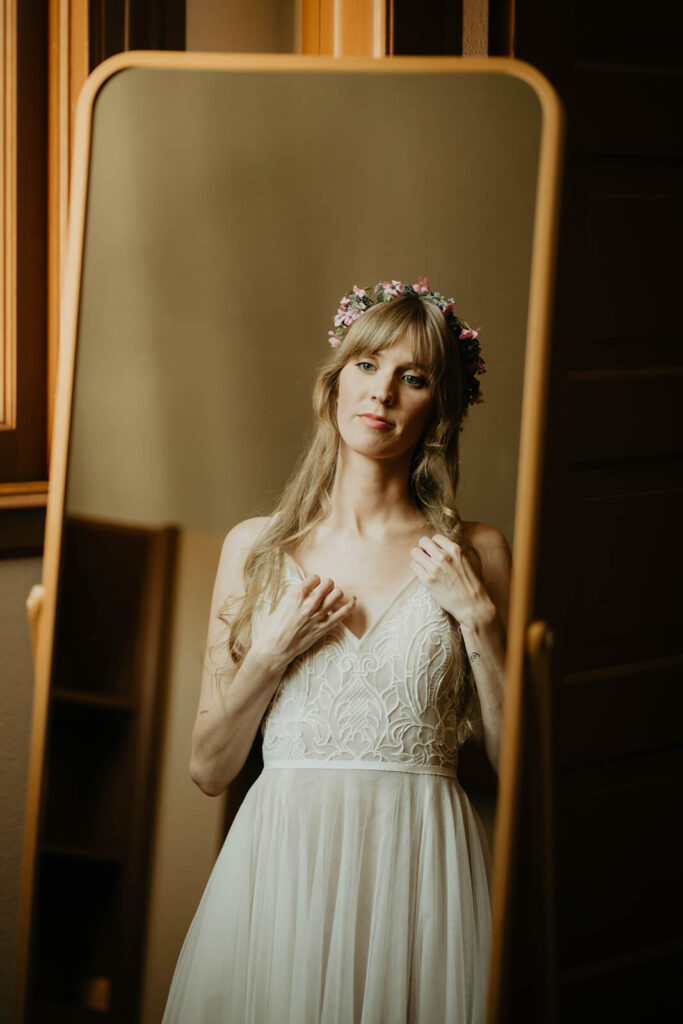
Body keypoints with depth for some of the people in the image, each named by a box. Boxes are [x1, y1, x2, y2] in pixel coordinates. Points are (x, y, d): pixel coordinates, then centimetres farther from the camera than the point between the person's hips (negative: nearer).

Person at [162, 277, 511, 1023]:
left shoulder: (474, 554, 4)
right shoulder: (256, 547, 7)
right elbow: (208, 769, 8)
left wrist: (478, 617, -7)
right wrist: (272, 653, -6)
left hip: (420, 869, -1)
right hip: (283, 864, 1)